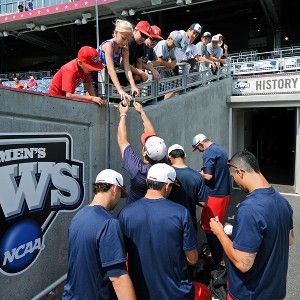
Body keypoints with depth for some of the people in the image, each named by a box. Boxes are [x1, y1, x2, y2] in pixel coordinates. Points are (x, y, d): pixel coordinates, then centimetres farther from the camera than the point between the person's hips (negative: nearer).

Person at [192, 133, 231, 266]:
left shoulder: (208, 153, -16)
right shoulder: (221, 150, 13)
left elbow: (208, 176, -22)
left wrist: (200, 174, -3)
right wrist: (204, 173, 14)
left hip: (214, 196, -10)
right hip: (225, 194, 10)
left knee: (209, 228, 1)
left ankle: (216, 262, 9)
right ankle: (220, 256, 32)